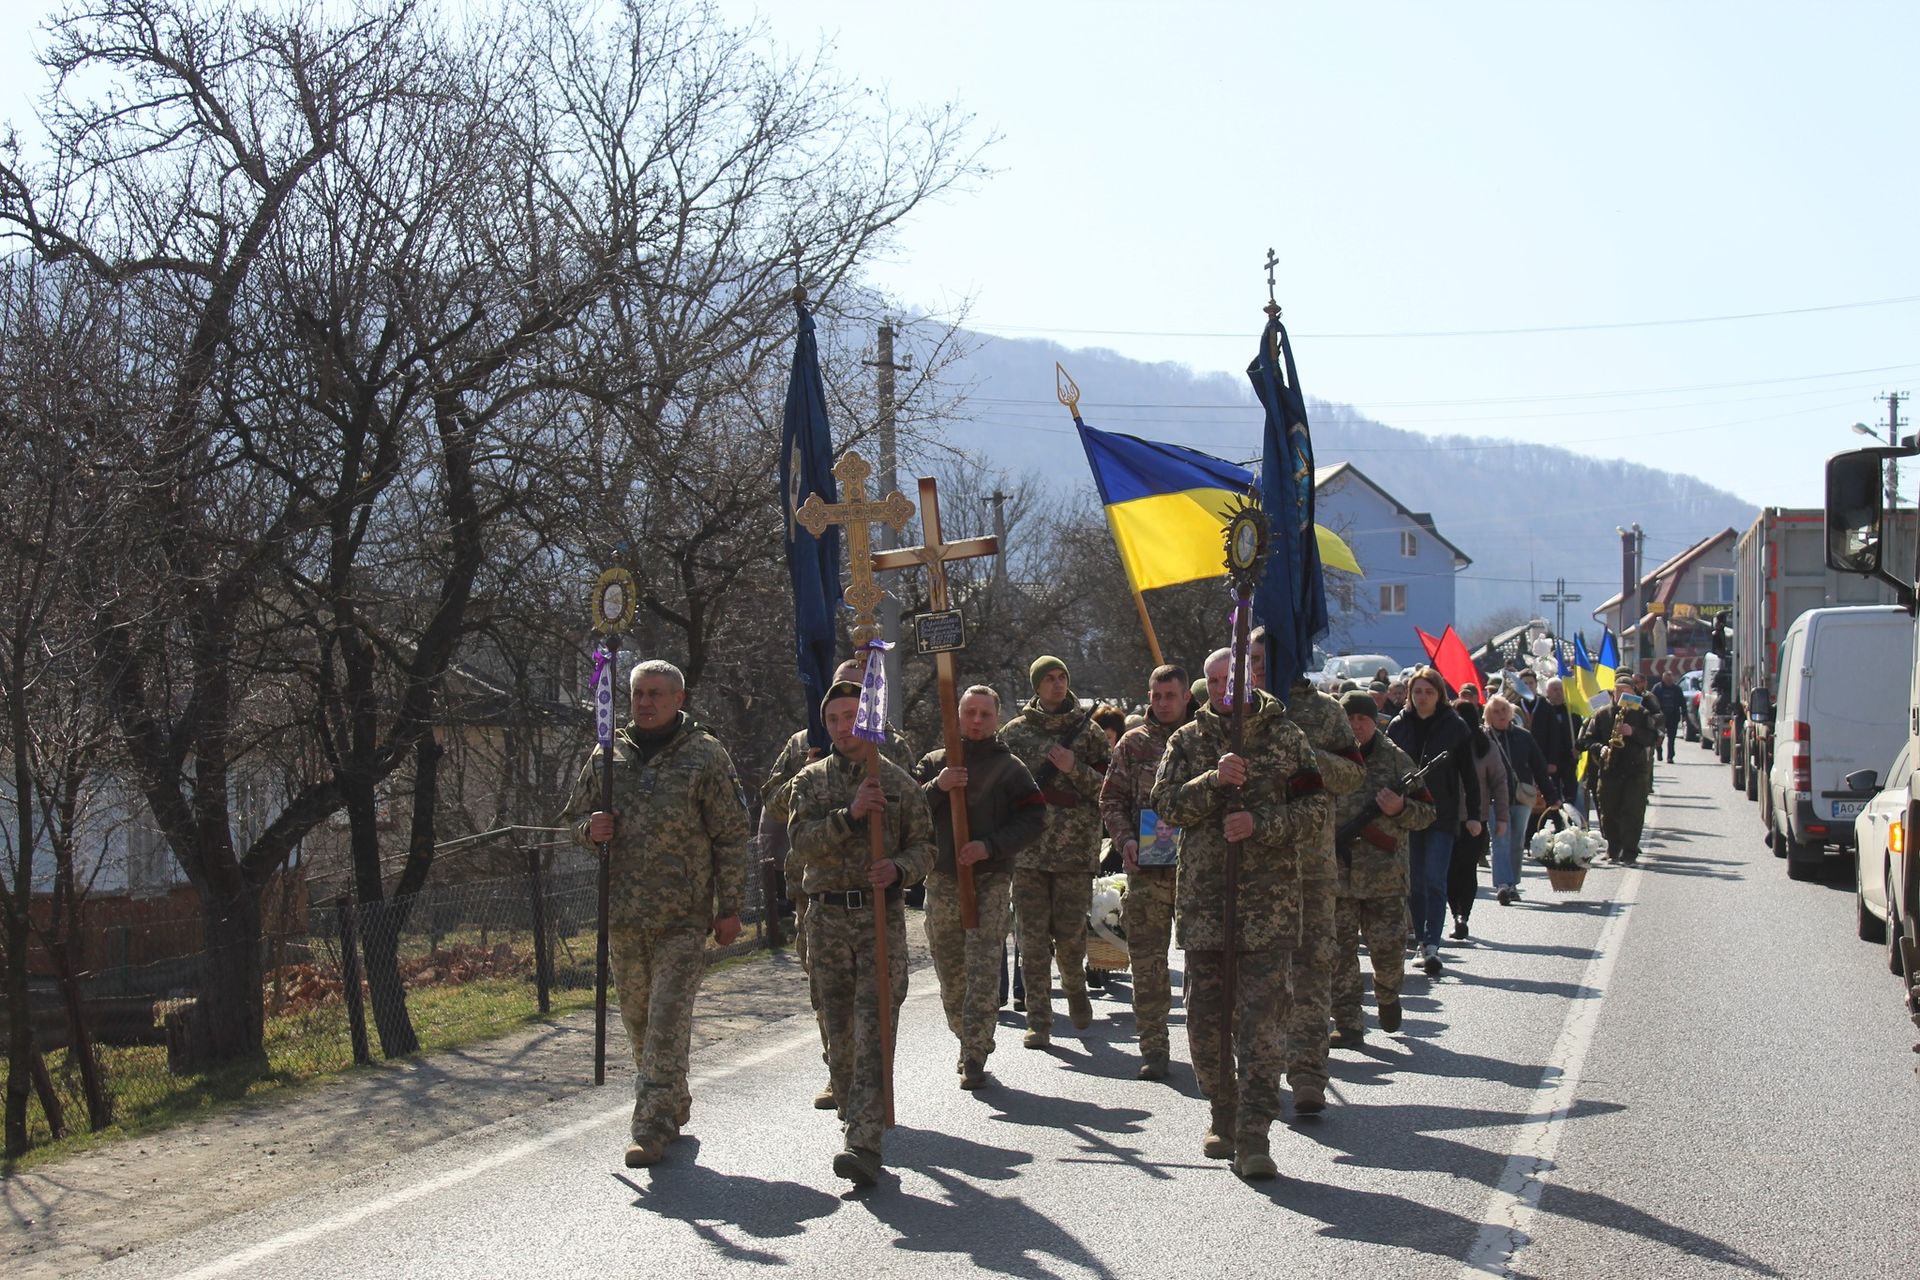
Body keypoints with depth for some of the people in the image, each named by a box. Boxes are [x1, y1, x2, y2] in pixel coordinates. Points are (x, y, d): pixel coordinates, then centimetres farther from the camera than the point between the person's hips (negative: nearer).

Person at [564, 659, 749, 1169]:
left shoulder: (705, 755, -1)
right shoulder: (608, 755, 11)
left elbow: (730, 836, -1)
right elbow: (574, 817, 20)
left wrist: (729, 907, -5)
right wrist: (589, 829, -5)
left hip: (683, 917, -5)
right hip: (623, 915, 5)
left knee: (667, 1022, -10)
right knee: (638, 1019, 14)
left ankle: (651, 1127, -10)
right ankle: (673, 1106, 31)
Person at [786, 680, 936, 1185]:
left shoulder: (900, 782, 7)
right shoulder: (810, 781, 9)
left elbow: (925, 847, 8)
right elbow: (801, 842, -6)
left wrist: (899, 869, -14)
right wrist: (850, 815, -20)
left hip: (882, 915, -2)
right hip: (826, 916, 2)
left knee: (874, 1028, -12)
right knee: (839, 1029, 7)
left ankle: (865, 1143, -20)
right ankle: (853, 1115, 26)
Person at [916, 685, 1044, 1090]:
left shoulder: (1009, 767, 5)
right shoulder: (934, 764, 12)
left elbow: (1034, 819, -1)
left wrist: (990, 846, -13)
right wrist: (936, 788, -14)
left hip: (990, 879, -3)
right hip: (942, 878, 3)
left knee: (984, 966, -11)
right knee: (949, 967, 9)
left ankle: (974, 1056, -11)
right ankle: (968, 1038, 26)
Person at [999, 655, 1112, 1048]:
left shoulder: (1088, 732, 8)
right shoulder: (1015, 732, 9)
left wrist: (1074, 769, -10)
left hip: (1075, 849, 0)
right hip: (1027, 849, 0)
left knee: (1070, 934, -2)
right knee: (1033, 938, -2)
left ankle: (1075, 989, 28)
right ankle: (1038, 1020, 2)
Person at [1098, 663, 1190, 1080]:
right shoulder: (1133, 743, 9)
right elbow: (1111, 799, 10)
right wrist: (1124, 840, -6)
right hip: (1147, 869, 1)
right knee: (1147, 960, 0)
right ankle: (1153, 1048, 6)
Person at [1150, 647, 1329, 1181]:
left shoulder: (1286, 738, 6)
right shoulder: (1187, 741, 11)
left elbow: (1316, 806, 1)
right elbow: (1167, 804, -1)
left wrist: (1261, 824, -13)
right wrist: (1215, 781, -17)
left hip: (1269, 897, -3)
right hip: (1202, 893, 3)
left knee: (1261, 1018, -9)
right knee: (1205, 1017, 7)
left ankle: (1252, 1137, -11)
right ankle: (1224, 1116, 27)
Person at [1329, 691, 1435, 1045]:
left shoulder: (1396, 760, 4)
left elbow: (1427, 813, 6)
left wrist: (1400, 808, -15)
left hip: (1385, 873, -1)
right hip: (1335, 870, 1)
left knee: (1387, 946, 1)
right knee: (1339, 950, -1)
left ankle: (1387, 995, 32)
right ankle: (1348, 1022, 6)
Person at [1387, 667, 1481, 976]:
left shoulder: (1455, 726, 0)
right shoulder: (1398, 726, 5)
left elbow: (1468, 773, 3)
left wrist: (1473, 814, -2)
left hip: (1442, 815, -3)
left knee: (1435, 881, -10)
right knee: (1414, 883, 6)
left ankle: (1432, 945, -13)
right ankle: (1423, 943, 16)